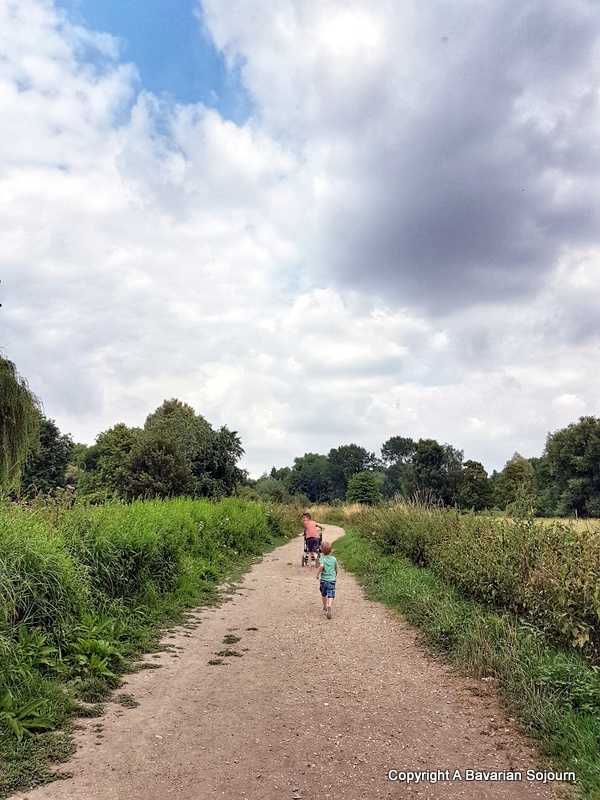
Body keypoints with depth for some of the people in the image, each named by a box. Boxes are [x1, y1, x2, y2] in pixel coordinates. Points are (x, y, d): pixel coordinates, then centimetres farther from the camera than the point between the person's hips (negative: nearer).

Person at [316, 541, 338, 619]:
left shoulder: (322, 558, -7)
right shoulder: (334, 558, 4)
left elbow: (321, 565, -28)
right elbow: (336, 569, 14)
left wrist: (317, 573, -15)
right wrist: (335, 576, 33)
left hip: (324, 579, -1)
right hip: (332, 579, 1)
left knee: (324, 595, 20)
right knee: (331, 595, -7)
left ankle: (325, 608, 36)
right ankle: (329, 606, -35)